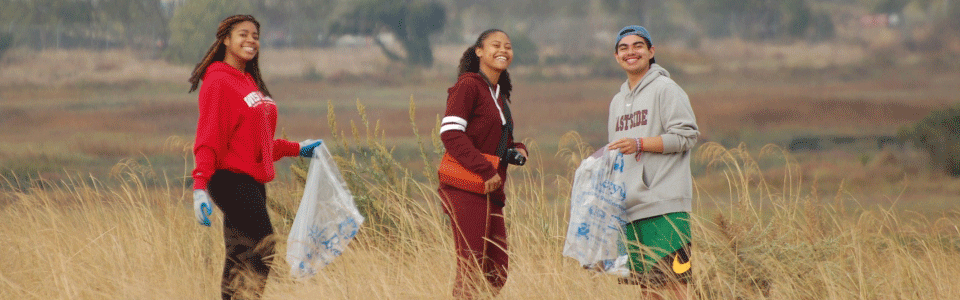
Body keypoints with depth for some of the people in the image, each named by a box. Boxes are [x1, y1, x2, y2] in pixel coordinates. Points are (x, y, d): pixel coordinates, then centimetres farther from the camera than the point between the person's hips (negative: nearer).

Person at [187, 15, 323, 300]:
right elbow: (208, 139, -16)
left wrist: (296, 149, 30)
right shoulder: (218, 82, -10)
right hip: (231, 178, -9)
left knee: (241, 256, 8)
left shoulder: (250, 83, 18)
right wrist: (200, 185, -24)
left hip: (252, 180, 9)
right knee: (262, 248, -15)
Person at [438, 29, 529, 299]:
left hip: (490, 192, 9)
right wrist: (486, 171, -21)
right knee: (471, 267, -11)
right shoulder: (468, 86, -8)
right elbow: (450, 134, -17)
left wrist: (516, 150, 6)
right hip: (465, 189, -9)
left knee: (497, 273, 8)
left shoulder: (500, 95, 19)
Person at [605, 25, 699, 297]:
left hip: (664, 203, -7)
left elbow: (687, 136, -10)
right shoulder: (618, 101, 22)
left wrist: (639, 144, -16)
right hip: (629, 205, 7)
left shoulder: (665, 89, -2)